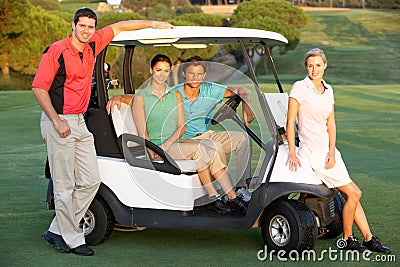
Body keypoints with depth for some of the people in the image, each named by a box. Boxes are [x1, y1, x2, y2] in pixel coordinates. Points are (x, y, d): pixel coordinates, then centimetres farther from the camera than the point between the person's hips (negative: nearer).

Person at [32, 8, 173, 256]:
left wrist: (153, 23, 21)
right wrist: (57, 122, -16)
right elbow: (39, 87, -12)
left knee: (91, 181, 6)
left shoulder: (92, 46, 8)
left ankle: (57, 231, 15)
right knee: (64, 186, -3)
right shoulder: (57, 51, -11)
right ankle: (71, 239, 6)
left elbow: (118, 27, 21)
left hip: (79, 122, 8)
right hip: (58, 121, -8)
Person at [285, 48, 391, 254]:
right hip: (312, 151, -6)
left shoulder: (328, 90, 9)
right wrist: (292, 153, -16)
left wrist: (332, 152, -7)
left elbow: (331, 124, 6)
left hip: (328, 149, 6)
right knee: (353, 193, -8)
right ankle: (347, 240, 5)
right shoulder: (300, 88, -10)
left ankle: (369, 239, 11)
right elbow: (290, 122, -11)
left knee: (352, 194, 4)